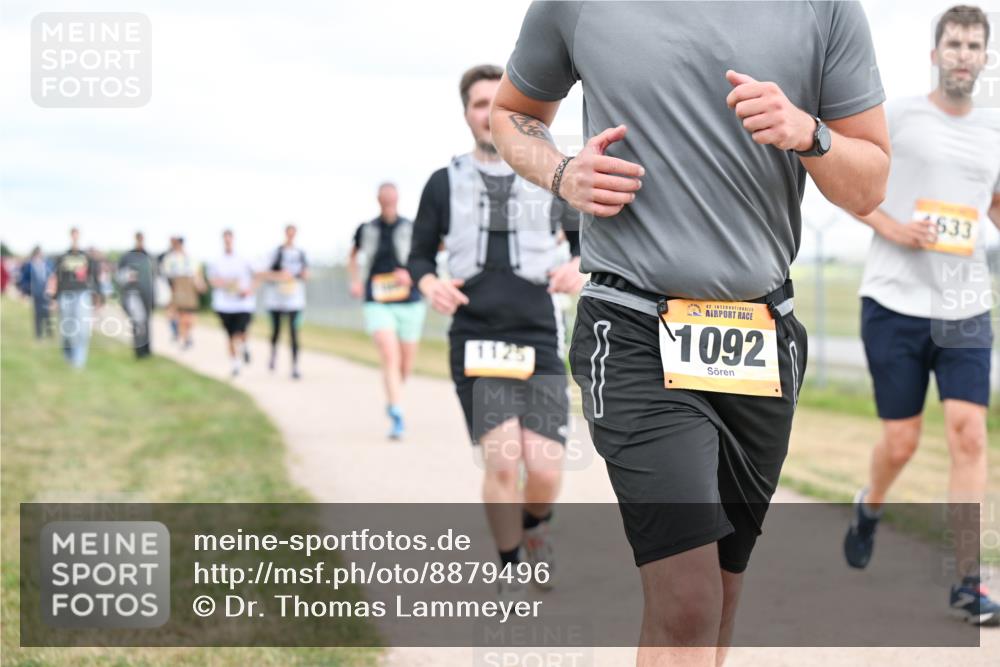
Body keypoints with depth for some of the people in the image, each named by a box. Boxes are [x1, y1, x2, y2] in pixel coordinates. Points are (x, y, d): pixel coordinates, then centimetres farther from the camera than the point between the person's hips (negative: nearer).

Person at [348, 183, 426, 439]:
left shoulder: (411, 229, -1)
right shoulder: (367, 230, 5)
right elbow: (353, 256, 23)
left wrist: (410, 273, -19)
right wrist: (355, 281, 8)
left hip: (409, 303, 1)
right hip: (378, 304, -1)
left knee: (406, 365, 10)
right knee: (390, 357, -20)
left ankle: (392, 398, 42)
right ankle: (397, 418, -21)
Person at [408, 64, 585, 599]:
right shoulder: (445, 183, 5)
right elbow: (419, 255, 13)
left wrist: (580, 266, -6)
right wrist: (430, 285, -9)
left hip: (539, 342, 1)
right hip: (475, 342, 0)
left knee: (545, 472, -7)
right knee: (502, 462, -13)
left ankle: (535, 528, 29)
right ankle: (510, 572, 10)